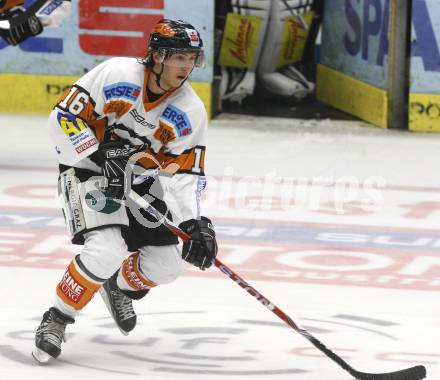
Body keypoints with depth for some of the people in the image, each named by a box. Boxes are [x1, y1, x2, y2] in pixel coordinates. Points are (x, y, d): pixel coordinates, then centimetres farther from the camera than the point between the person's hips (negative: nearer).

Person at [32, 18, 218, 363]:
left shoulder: (191, 112, -8)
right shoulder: (116, 74, -20)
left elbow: (185, 173, -9)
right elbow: (65, 117, -19)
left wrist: (194, 223, -23)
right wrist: (100, 160, -25)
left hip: (139, 179, 6)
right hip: (89, 168, -5)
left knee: (167, 265, 1)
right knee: (107, 251, -27)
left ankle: (121, 288, 35)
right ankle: (56, 320, -10)